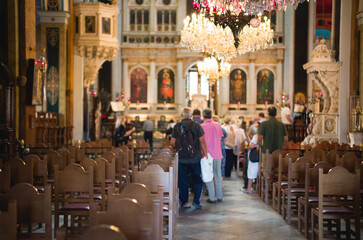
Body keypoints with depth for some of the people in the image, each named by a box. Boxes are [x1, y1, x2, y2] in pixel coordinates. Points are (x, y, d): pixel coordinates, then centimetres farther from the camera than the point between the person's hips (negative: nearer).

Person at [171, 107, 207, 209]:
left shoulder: (177, 126, -1)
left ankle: (184, 202, 13)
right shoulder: (196, 125, -5)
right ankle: (196, 201, 5)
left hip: (182, 159, 1)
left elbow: (172, 142, 1)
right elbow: (202, 141, -7)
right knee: (197, 180, 11)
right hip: (195, 158, -1)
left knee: (183, 181, 10)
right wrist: (205, 153, 3)